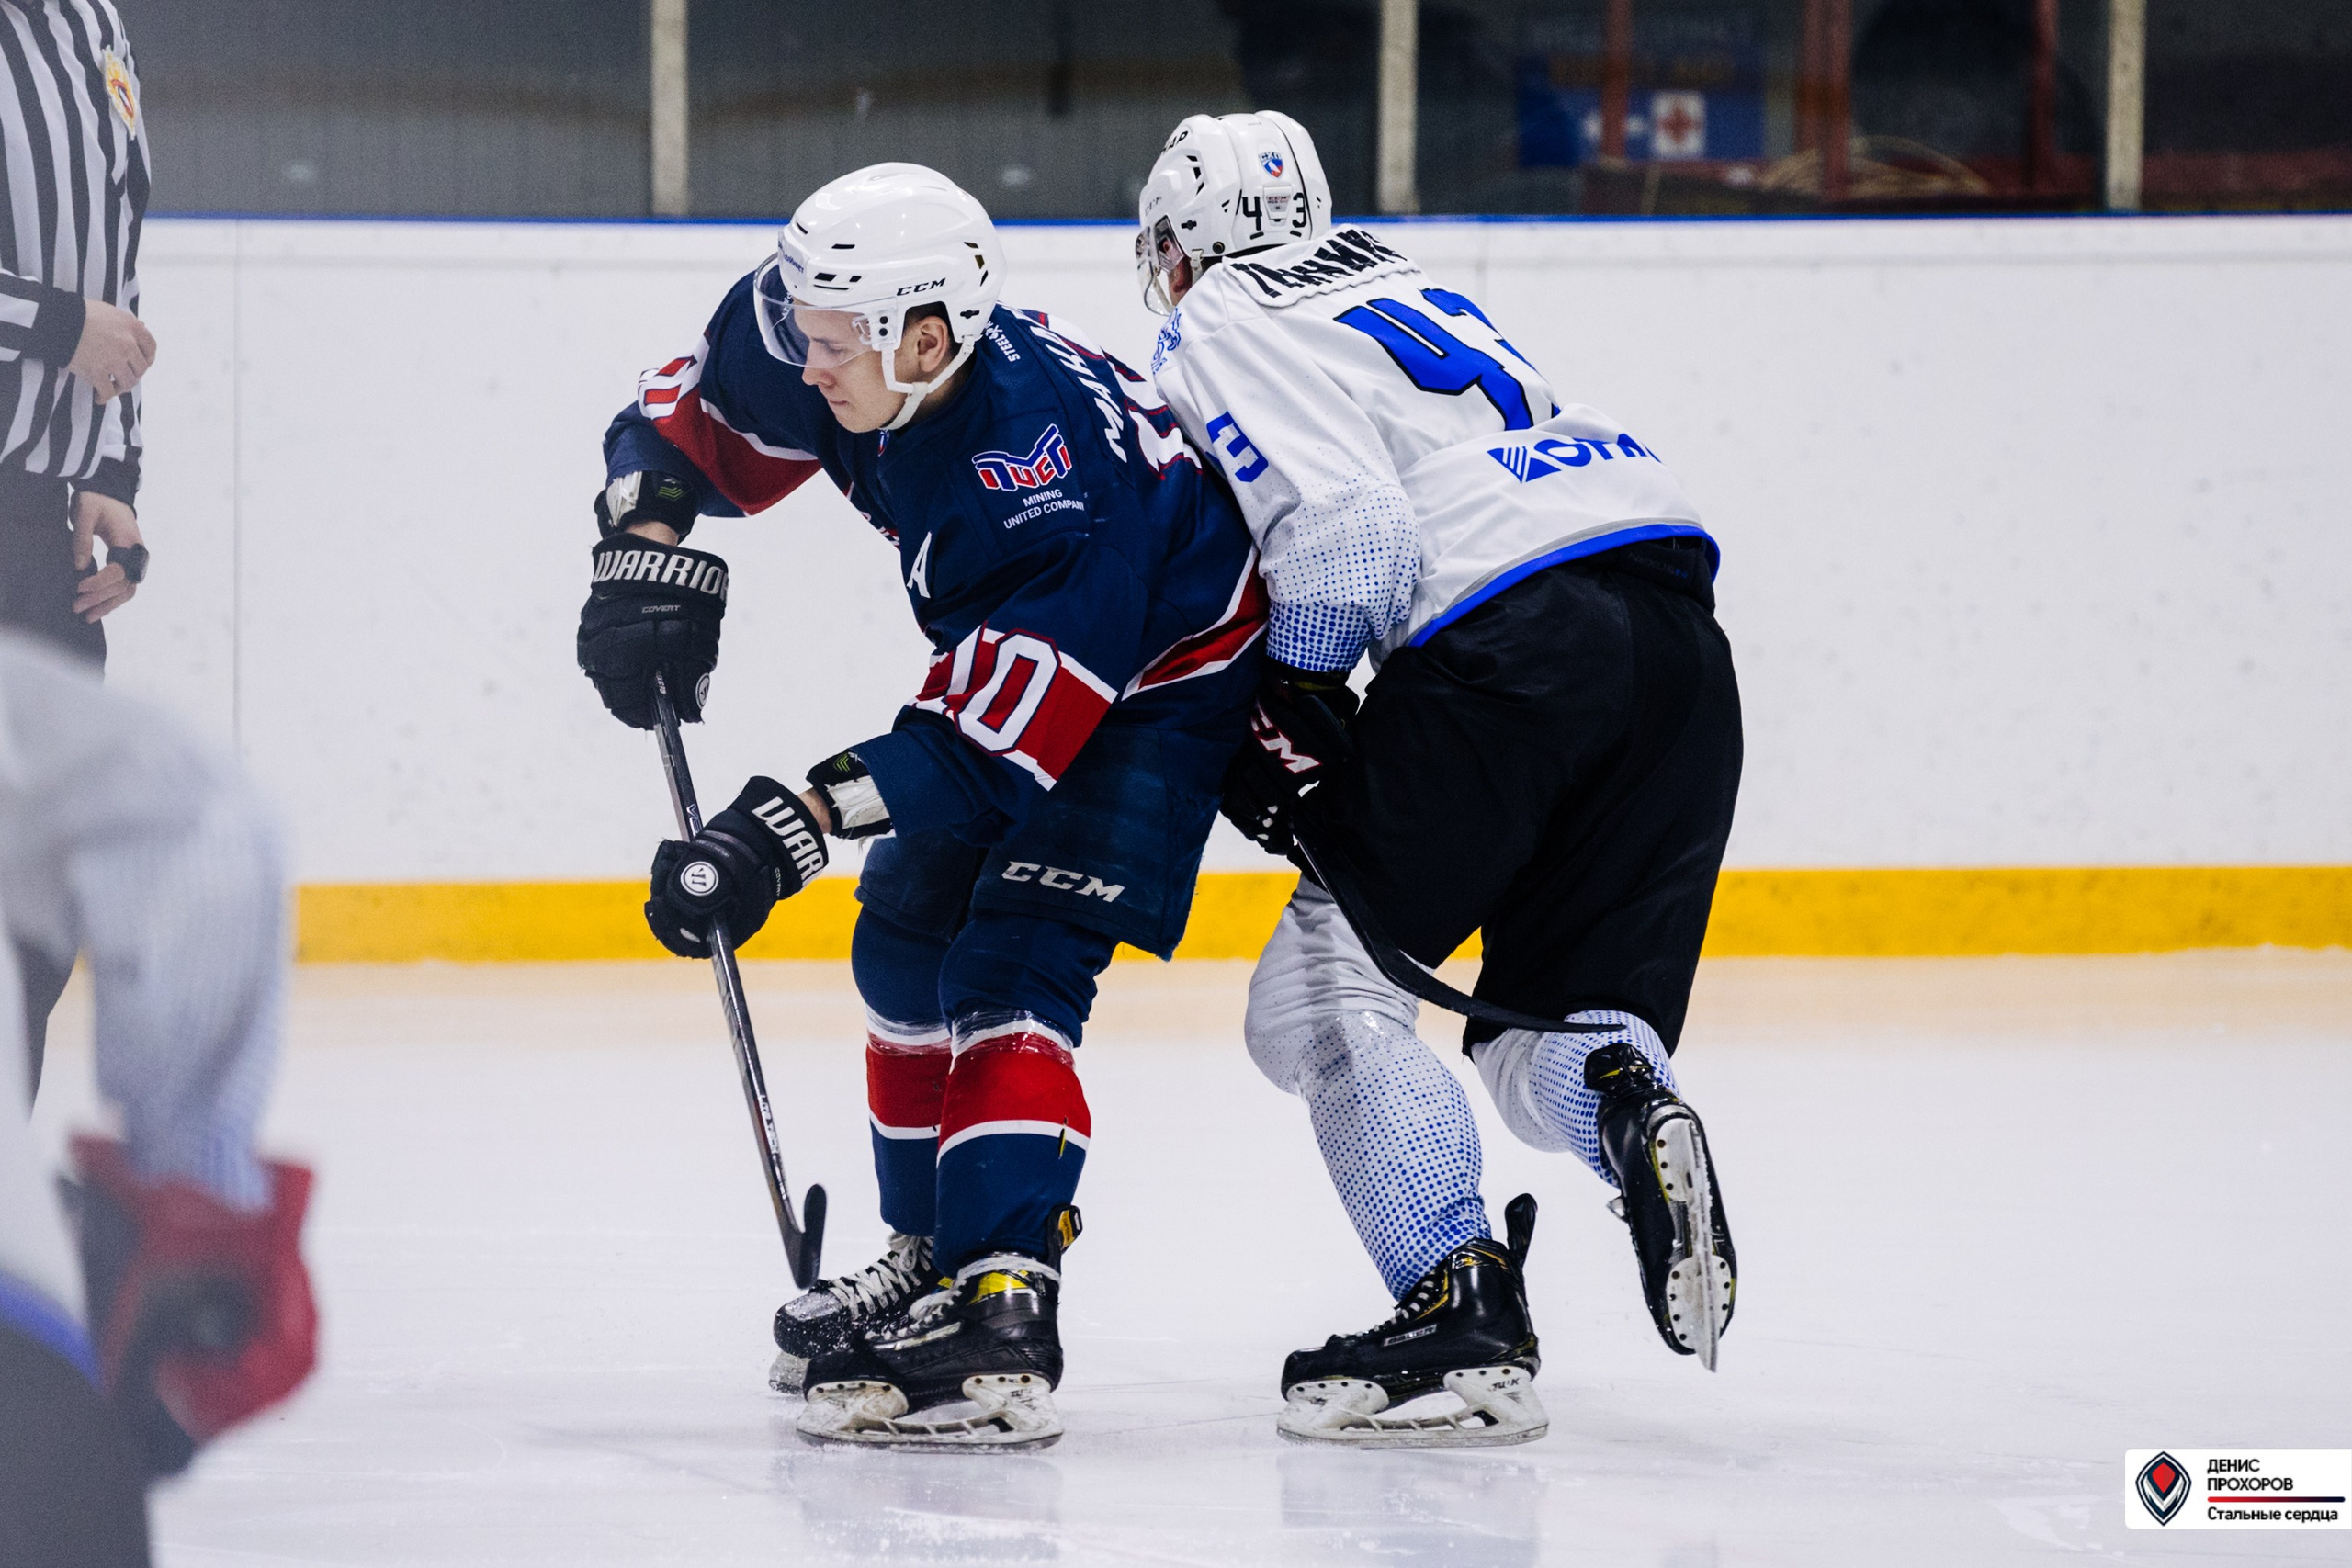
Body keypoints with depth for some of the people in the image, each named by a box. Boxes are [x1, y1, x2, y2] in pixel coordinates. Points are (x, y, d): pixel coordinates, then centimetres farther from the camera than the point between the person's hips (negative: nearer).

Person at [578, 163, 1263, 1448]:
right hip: (1004, 649, 9)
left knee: (1008, 969, -22)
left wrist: (794, 825, -42)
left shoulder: (1051, 482, -41)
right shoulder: (814, 330, -20)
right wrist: (647, 556, -18)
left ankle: (1000, 1325, -31)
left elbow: (990, 745, -38)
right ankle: (931, 1260, 29)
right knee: (906, 943, 14)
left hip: (1164, 674, -9)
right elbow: (682, 427, 0)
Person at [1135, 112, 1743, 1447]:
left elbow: (1346, 538, -7)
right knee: (1542, 1040, 13)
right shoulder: (1398, 283, 31)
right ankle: (1631, 1111, -21)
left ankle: (1462, 1311, -11)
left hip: (1509, 637, -7)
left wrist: (1287, 720, 5)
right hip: (1679, 632, 7)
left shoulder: (1220, 335, 6)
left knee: (1327, 986, 3)